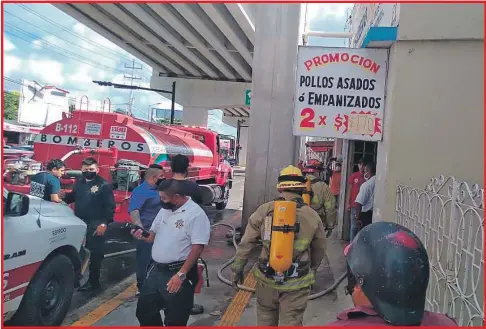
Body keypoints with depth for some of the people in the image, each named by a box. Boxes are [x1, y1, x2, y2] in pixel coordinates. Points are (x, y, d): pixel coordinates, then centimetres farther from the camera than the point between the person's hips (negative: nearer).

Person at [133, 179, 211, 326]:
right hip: (155, 269, 7)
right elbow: (153, 235, 16)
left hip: (177, 273, -7)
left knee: (174, 319, 8)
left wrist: (181, 274, -21)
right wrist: (142, 236, -7)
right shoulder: (164, 209, 7)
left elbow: (198, 247, -20)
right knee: (144, 310, 19)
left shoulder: (196, 214, -18)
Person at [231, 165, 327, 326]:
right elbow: (320, 249, 8)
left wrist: (238, 267, 8)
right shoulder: (312, 216, -5)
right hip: (297, 282, -1)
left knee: (265, 317, 21)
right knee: (291, 322, 10)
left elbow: (246, 243, -3)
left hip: (267, 278, 1)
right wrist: (312, 268, 26)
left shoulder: (264, 210, -6)